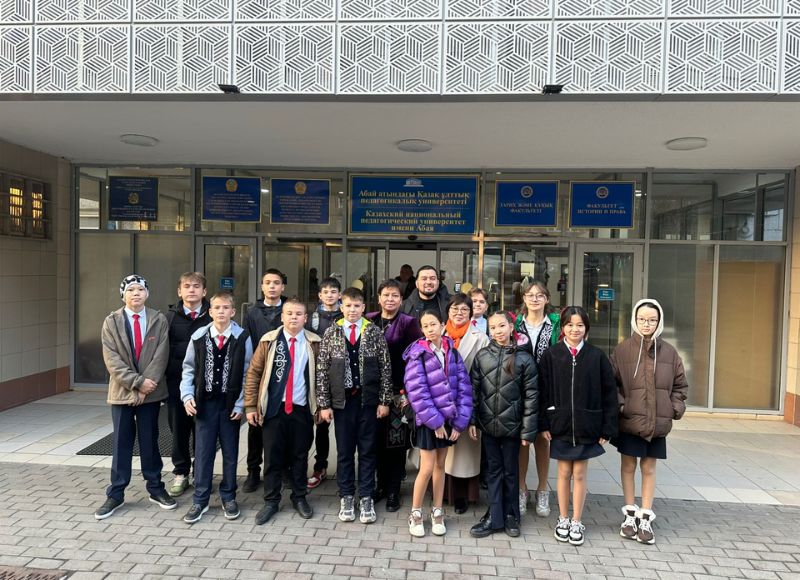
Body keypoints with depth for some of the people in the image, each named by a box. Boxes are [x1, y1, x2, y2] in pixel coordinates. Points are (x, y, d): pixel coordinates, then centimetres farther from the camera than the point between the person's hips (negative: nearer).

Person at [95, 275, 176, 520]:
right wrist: (137, 382, -16)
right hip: (122, 391, 0)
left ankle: (156, 489, 23)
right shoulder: (111, 321, 1)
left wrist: (145, 386, -14)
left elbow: (160, 356, -6)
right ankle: (115, 495, 19)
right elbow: (112, 359, -7)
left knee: (149, 441, 10)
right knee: (121, 443, 7)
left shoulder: (159, 320, 0)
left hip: (150, 392, 0)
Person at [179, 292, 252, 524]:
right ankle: (200, 500, 22)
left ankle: (228, 497, 26)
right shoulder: (199, 337, -2)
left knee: (230, 452, 11)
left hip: (230, 403, -1)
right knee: (203, 452, 8)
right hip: (205, 402, 1)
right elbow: (189, 369, 5)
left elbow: (247, 374, -5)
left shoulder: (242, 338, -8)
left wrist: (241, 403, -9)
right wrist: (188, 396, -6)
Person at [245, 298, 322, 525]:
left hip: (302, 409, 1)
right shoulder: (269, 341, 1)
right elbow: (253, 373, 2)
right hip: (274, 408, 0)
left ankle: (300, 498, 28)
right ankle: (271, 501, 22)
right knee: (273, 457, 7)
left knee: (300, 456, 11)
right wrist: (250, 405, -2)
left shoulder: (314, 343, 1)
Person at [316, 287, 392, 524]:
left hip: (368, 400, 0)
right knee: (344, 451, 10)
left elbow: (385, 368, 0)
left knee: (367, 450, 8)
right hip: (342, 400, 1)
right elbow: (322, 370, 0)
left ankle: (366, 498, 21)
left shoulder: (375, 333, -1)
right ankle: (346, 497, 25)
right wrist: (324, 404, -3)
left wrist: (384, 401, -4)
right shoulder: (331, 333, 0)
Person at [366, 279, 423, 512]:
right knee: (378, 439, 11)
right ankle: (381, 483, 28)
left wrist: (409, 391, -14)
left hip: (398, 390, -3)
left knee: (397, 441, 3)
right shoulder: (369, 320, 7)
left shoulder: (409, 323, -3)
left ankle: (393, 491, 17)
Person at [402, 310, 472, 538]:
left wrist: (460, 421, -7)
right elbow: (417, 392, -16)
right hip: (428, 420, -4)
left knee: (440, 465, 14)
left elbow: (464, 387, -1)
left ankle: (437, 512, 28)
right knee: (427, 468, -1)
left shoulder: (453, 352, 1)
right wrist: (435, 421, -17)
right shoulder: (418, 354, -11)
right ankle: (415, 513, 19)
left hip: (449, 418, 4)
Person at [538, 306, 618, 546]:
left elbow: (609, 393, 0)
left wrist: (607, 428, -2)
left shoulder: (597, 356, -3)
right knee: (564, 473, 11)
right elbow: (543, 391, -1)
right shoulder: (551, 355, -3)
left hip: (586, 426, 0)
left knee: (580, 474, 9)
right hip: (560, 425, 0)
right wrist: (544, 424, -5)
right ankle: (563, 520, 26)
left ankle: (576, 522, 23)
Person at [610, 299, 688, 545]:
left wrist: (675, 408, 1)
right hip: (630, 421, -2)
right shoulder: (623, 350, -6)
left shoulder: (668, 352, 1)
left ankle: (645, 518, 22)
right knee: (629, 465, 10)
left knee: (649, 468, 11)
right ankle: (630, 514, 24)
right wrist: (620, 405, -11)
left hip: (658, 423, 2)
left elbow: (680, 384, 11)